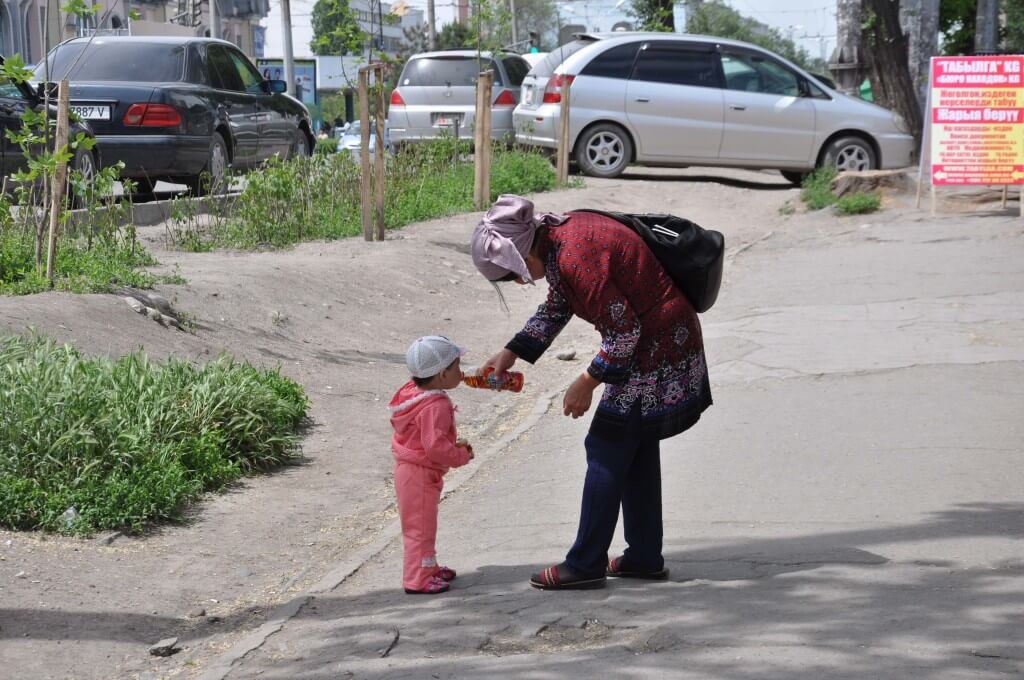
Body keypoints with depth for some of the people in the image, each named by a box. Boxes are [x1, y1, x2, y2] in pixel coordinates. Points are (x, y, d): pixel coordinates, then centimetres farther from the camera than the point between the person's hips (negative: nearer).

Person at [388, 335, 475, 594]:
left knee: (424, 525, 22)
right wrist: (461, 456, -17)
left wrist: (454, 445, 9)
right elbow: (435, 445, -32)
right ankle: (418, 579, 4)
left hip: (410, 469, 10)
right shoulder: (435, 407, -27)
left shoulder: (416, 394, 5)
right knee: (421, 525, -2)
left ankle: (428, 567, 35)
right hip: (419, 473, -10)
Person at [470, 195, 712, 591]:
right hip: (668, 344, 10)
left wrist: (587, 383, -14)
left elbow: (624, 330, -24)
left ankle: (585, 565, 1)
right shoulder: (559, 235, 4)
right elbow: (556, 308, 19)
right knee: (637, 450, 15)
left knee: (607, 450, -4)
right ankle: (645, 557, 23)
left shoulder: (575, 257, -27)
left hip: (656, 353, -10)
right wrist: (511, 353, 14)